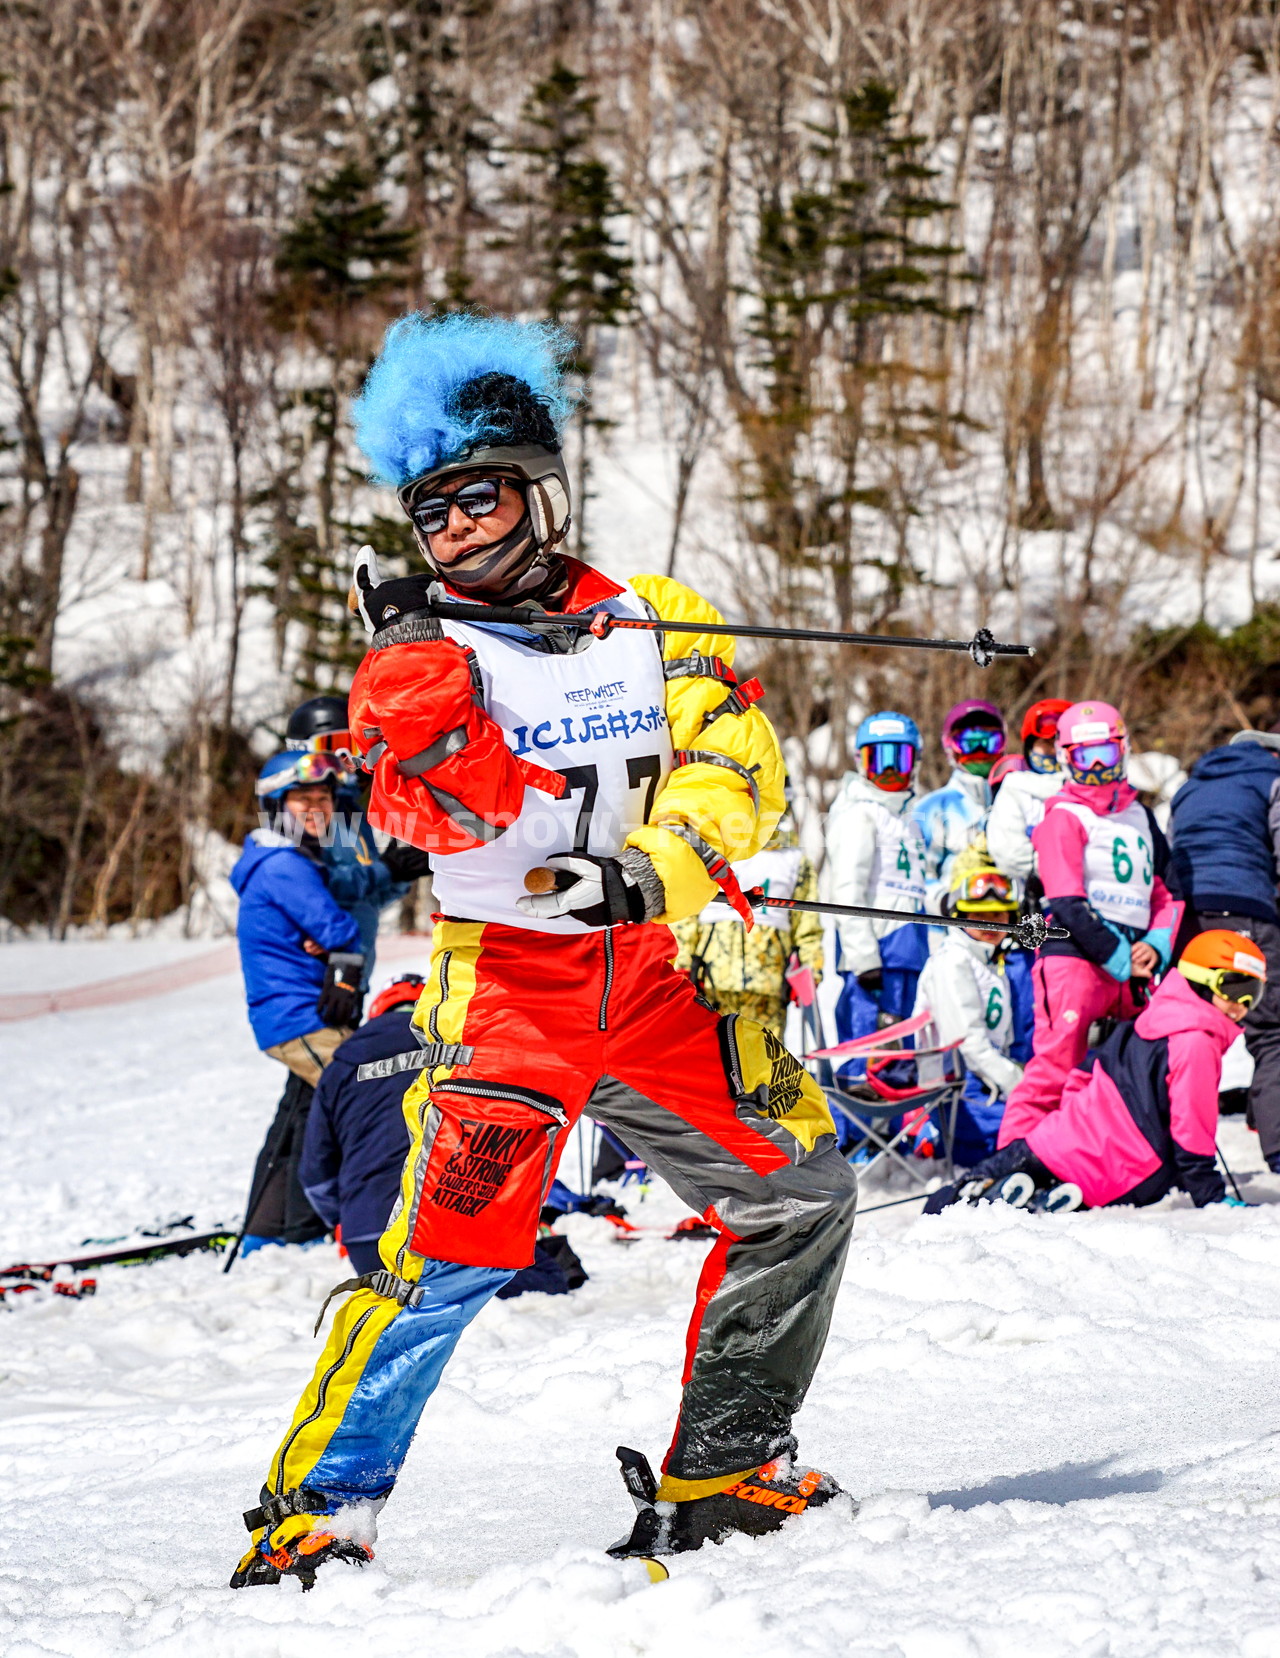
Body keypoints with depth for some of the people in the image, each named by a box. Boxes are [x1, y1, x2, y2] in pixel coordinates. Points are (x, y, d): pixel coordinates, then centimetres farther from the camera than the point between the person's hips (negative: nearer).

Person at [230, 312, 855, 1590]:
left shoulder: (652, 618, 6)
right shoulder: (424, 657, 0)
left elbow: (736, 763, -5)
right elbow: (453, 812, -17)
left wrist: (655, 868, -21)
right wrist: (411, 672, -32)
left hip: (666, 978, 4)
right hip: (509, 982, -4)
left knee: (802, 1196, 5)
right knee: (452, 1245, -18)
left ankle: (719, 1470, 18)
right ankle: (317, 1507, -14)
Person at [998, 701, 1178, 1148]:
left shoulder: (1140, 817, 21)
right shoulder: (1063, 817, 0)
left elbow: (1166, 892, 22)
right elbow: (1068, 904, -9)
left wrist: (1156, 947, 2)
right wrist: (1120, 960, -12)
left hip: (1132, 963, 7)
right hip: (1075, 955, -7)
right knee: (1057, 1065, -14)